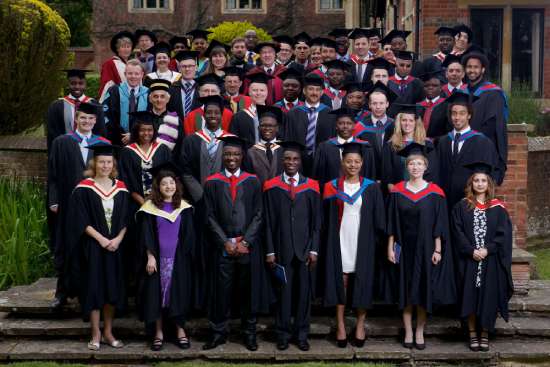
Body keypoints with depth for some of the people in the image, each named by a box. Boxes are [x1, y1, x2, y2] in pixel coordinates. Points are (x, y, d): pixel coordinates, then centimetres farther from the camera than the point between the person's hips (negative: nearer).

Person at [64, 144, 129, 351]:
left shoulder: (121, 188, 6)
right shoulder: (84, 188, -4)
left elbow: (125, 220, 6)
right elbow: (80, 220, -9)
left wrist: (117, 239, -10)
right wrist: (101, 239, -16)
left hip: (115, 246, 3)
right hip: (92, 247, -3)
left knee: (113, 289, 6)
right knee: (94, 288, -1)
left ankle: (108, 332, 17)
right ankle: (95, 334, 8)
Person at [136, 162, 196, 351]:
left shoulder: (184, 207, 5)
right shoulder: (150, 207, -1)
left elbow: (189, 235, 7)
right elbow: (146, 234, -3)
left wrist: (187, 256, 1)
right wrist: (150, 256, -11)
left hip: (179, 258, 1)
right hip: (157, 258, -1)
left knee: (179, 292, 4)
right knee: (156, 292, 1)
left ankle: (180, 330, 14)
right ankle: (158, 333, 10)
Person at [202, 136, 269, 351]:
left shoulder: (252, 182, 5)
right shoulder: (212, 183, 4)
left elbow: (258, 215, 2)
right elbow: (210, 217, 0)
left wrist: (245, 241, -9)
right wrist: (226, 242, -9)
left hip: (248, 246, 1)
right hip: (221, 246, 0)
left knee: (248, 290, 6)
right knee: (221, 290, 2)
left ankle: (249, 333, 15)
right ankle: (218, 332, 14)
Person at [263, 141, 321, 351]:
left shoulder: (311, 187, 4)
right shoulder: (271, 187, 2)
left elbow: (316, 221, 4)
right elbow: (268, 222, 1)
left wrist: (314, 249, -2)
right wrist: (269, 251, -3)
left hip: (305, 249, 1)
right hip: (281, 249, -1)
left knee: (304, 292, 5)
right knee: (283, 292, 4)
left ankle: (301, 334, 17)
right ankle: (283, 334, 16)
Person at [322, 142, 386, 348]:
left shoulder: (371, 188, 3)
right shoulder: (332, 187, 4)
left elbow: (379, 220, 3)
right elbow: (327, 219, 4)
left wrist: (375, 242, -4)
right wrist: (328, 244, -2)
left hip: (362, 243, 0)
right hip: (340, 243, 0)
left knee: (362, 282, 2)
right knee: (340, 281, 2)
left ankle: (360, 324, 14)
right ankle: (340, 325, 10)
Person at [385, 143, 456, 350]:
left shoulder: (435, 193, -2)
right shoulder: (397, 191, 1)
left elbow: (439, 224, -2)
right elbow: (392, 223, 4)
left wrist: (438, 250, -6)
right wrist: (390, 247, -1)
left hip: (425, 249, -1)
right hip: (404, 248, 1)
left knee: (423, 291, 4)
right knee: (405, 291, 5)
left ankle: (420, 332, 15)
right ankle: (408, 332, 14)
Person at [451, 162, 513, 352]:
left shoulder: (498, 208, 4)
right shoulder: (462, 207, 4)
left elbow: (504, 234, -1)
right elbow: (458, 233, -2)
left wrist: (487, 250, -13)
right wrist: (471, 251, -14)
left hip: (491, 261, 0)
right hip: (469, 260, 0)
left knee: (488, 297, 1)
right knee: (470, 296, 1)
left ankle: (485, 334, 13)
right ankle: (473, 333, 11)